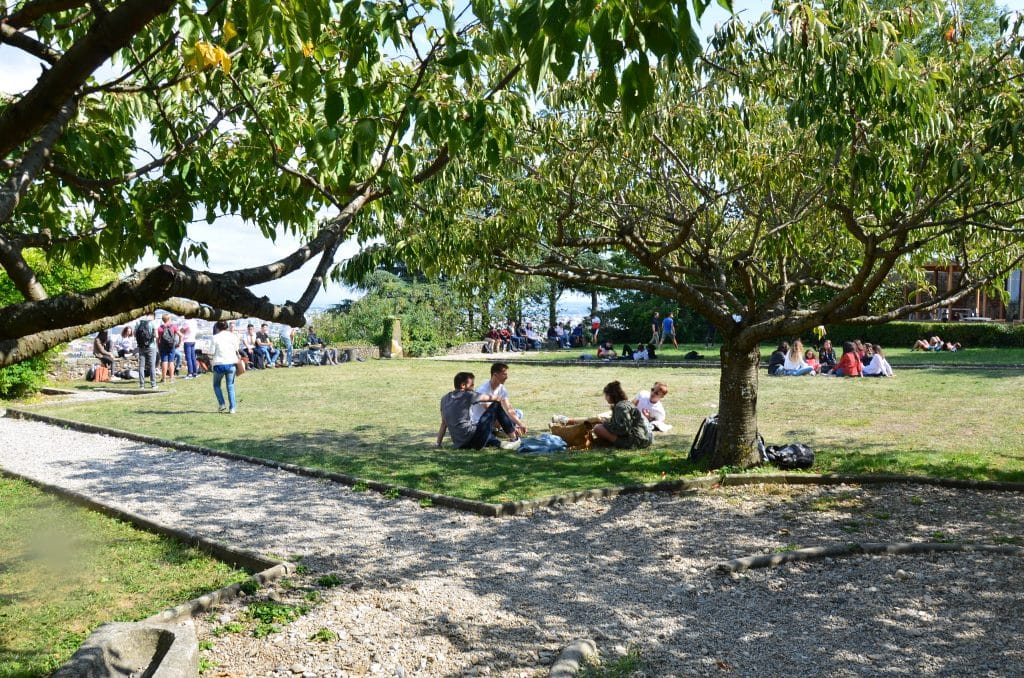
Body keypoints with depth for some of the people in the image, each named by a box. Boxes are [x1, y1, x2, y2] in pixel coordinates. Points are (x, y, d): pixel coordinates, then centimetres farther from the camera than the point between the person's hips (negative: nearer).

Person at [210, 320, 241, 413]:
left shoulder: (215, 337, -2)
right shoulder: (233, 336, 3)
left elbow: (212, 352, -3)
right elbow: (236, 350, 5)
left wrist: (211, 361, 13)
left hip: (219, 364, -2)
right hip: (231, 363, 2)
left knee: (216, 385, 19)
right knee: (230, 386, 9)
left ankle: (222, 404, 5)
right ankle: (232, 408, 3)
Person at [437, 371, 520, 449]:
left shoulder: (444, 399, 14)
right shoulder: (468, 395, -5)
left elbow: (443, 424, 18)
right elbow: (496, 397, 4)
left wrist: (438, 444, 22)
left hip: (458, 445, 7)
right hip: (473, 438, -7)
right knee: (497, 405, 5)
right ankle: (514, 438, 10)